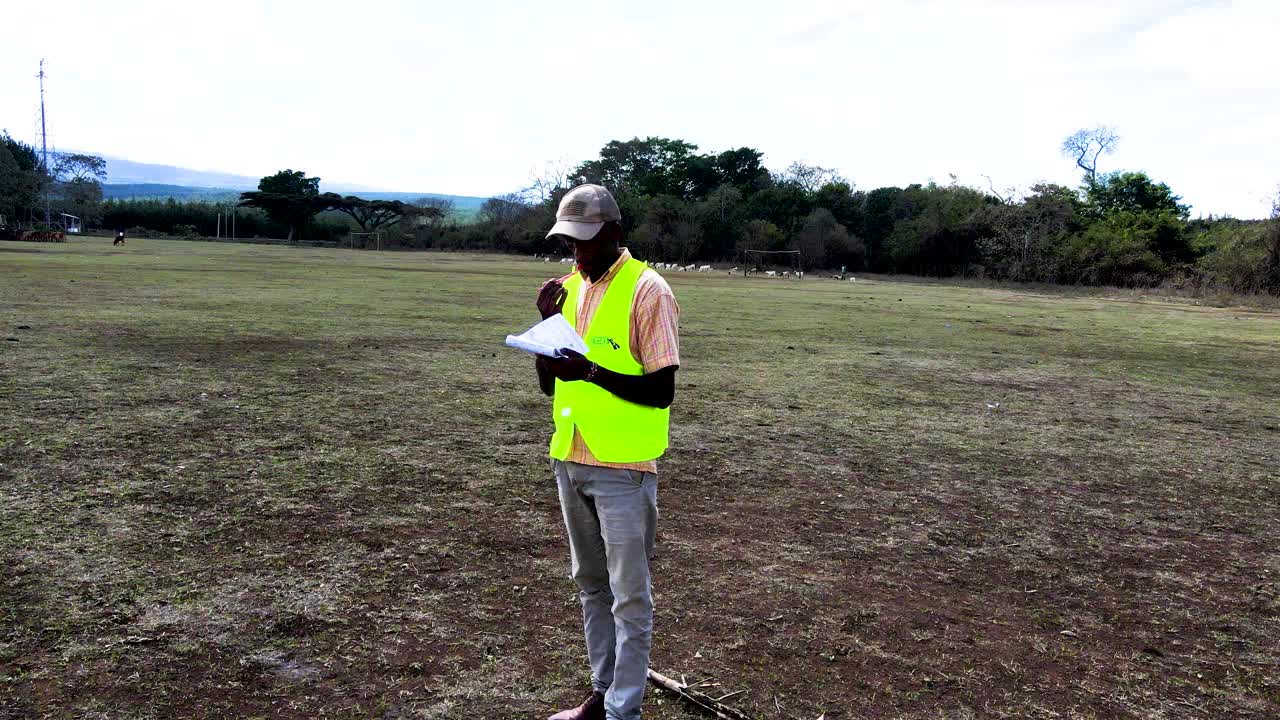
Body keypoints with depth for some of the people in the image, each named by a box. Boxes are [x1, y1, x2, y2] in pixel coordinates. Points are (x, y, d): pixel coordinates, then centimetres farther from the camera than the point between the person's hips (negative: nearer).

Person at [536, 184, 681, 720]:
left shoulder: (647, 290, -12)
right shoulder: (570, 288, 8)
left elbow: (662, 391, -17)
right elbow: (548, 384, 9)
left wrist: (592, 372, -27)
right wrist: (548, 320, -6)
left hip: (623, 467, -7)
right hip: (570, 460, 7)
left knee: (629, 595, 2)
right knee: (590, 585, 17)